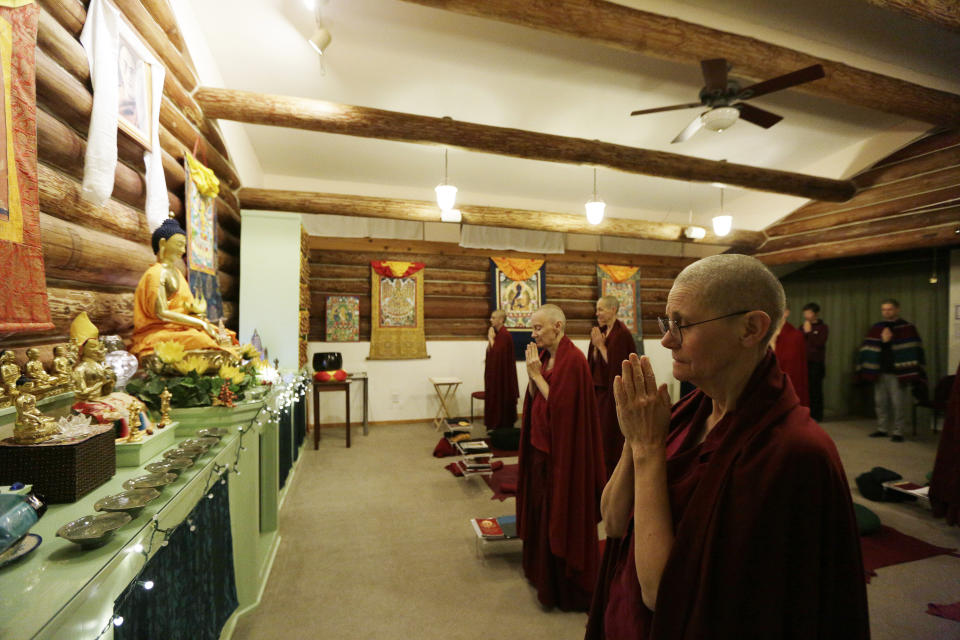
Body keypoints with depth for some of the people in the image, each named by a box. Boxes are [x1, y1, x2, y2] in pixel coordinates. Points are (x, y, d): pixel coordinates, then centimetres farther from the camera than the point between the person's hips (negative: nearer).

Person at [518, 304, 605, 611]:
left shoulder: (573, 360, -19)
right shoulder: (545, 357, 6)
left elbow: (558, 404, -23)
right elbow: (534, 399, 7)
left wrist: (537, 374, -19)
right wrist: (532, 374, -8)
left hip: (563, 452, -8)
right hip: (541, 446, 8)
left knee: (561, 515, 6)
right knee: (541, 510, 19)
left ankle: (569, 588, 25)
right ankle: (543, 572, 39)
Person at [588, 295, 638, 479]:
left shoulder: (621, 333, -14)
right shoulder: (601, 331, 9)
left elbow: (615, 364, -18)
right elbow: (594, 361, 9)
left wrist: (600, 345, -16)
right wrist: (596, 345, -7)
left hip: (614, 392, -7)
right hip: (599, 389, 7)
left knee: (612, 434, 3)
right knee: (599, 431, 13)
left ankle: (612, 475, 17)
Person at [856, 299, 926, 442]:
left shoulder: (907, 329, -1)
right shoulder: (876, 329, 10)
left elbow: (912, 351, -6)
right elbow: (868, 349, 6)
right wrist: (882, 341, -10)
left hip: (898, 373, -4)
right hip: (880, 372, 4)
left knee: (898, 404, -1)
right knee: (880, 402, 10)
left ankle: (898, 432, 8)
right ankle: (882, 429, 21)